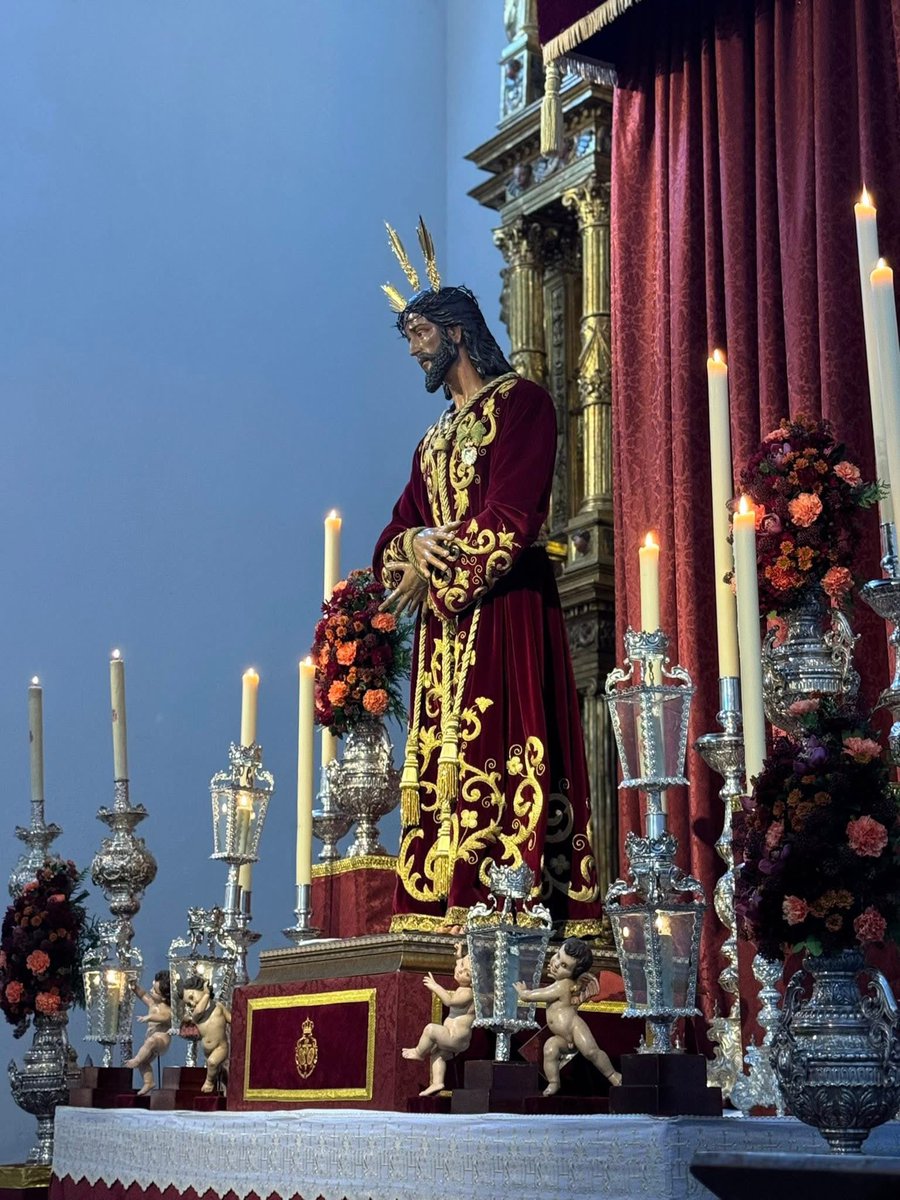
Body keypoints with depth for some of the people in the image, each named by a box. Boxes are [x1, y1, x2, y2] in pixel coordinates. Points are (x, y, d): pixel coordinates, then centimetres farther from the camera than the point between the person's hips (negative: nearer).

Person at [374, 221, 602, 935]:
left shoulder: (520, 401, 2)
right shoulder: (433, 443, 26)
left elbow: (510, 517, -11)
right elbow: (390, 544, 16)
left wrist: (440, 575, -7)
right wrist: (416, 545, -7)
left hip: (505, 615, -7)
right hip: (443, 629, 7)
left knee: (499, 764, -14)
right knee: (440, 769, 0)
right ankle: (444, 918, -1)